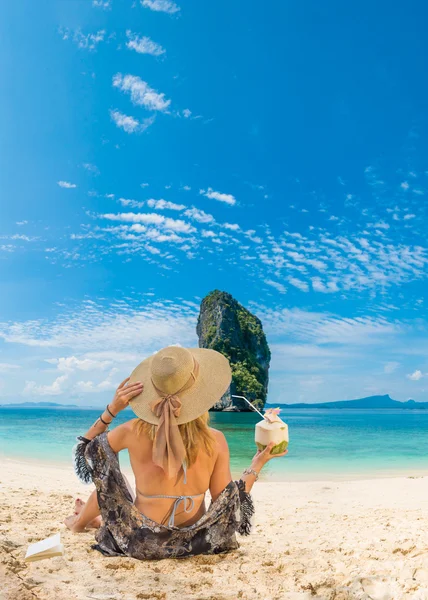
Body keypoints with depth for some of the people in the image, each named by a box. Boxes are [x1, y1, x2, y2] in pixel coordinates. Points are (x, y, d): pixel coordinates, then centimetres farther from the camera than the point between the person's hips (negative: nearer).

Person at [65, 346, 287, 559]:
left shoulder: (134, 432, -20)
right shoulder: (214, 441, -18)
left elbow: (88, 448, -1)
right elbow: (227, 503, -10)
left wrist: (111, 410, -8)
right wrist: (257, 464, -1)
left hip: (140, 544, -2)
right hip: (193, 542, 2)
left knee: (109, 478, 18)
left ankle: (80, 522, 47)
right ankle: (99, 521, 55)